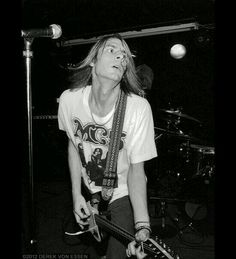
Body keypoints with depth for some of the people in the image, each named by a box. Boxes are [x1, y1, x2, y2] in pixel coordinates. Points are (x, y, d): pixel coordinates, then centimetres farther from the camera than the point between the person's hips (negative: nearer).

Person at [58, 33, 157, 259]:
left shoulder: (139, 107, -28)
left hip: (124, 195, -3)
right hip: (90, 193, 3)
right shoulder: (69, 99, -18)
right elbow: (73, 144, -1)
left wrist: (142, 226, -31)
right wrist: (76, 195, -2)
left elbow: (136, 168, -22)